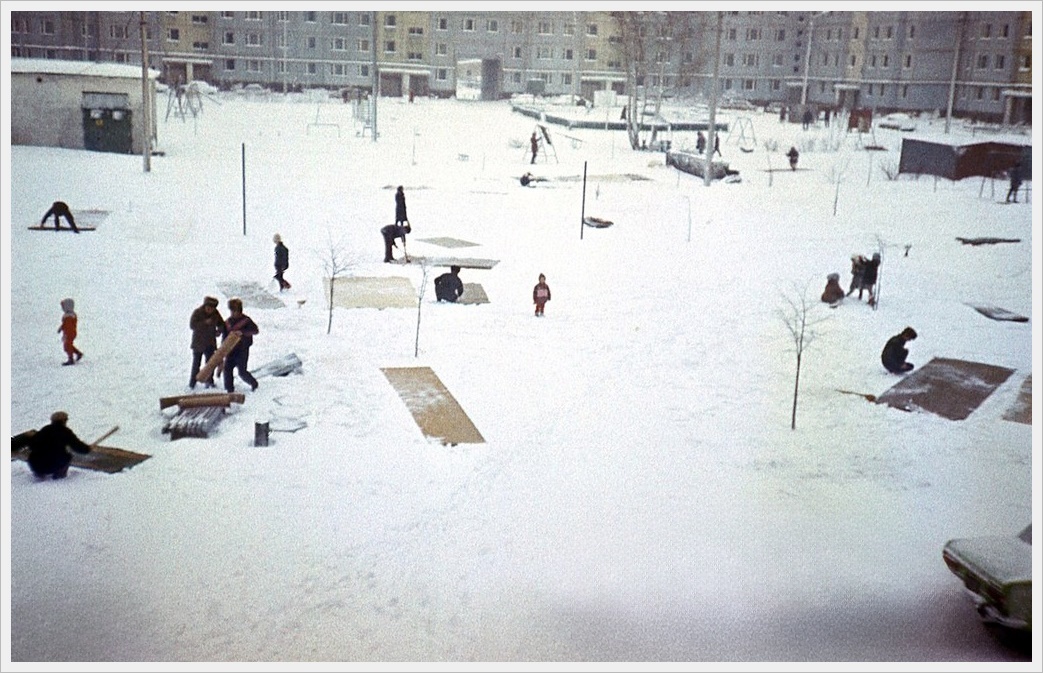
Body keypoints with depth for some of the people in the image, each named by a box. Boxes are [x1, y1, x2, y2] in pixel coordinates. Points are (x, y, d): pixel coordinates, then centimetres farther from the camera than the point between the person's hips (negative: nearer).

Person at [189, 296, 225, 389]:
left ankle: (209, 381, 9)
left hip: (210, 343, 3)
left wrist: (219, 330, -15)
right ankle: (192, 382, 14)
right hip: (198, 343, -3)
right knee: (196, 362, 4)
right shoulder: (197, 312, -13)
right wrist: (205, 322, -30)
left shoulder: (215, 313, -2)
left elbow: (221, 324, 8)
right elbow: (192, 325, -21)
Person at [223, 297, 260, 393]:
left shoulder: (246, 320, -8)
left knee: (242, 372, -2)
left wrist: (242, 332, -31)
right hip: (231, 350, 5)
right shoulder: (228, 322, 8)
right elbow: (225, 336, 15)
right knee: (227, 368, -10)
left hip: (242, 350, -5)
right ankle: (230, 390, -3)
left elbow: (256, 330, -21)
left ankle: (253, 382, 27)